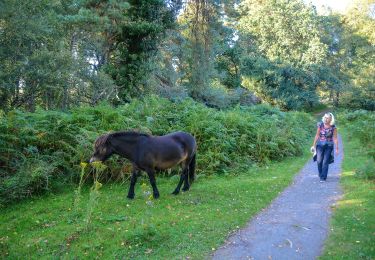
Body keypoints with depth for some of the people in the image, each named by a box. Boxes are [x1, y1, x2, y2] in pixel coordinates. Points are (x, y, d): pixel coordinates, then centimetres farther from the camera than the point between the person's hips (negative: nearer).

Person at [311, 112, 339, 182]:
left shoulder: (333, 127, -7)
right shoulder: (320, 125, -4)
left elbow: (335, 138, -3)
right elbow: (317, 136, 3)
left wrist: (337, 148, -3)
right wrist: (314, 145, 5)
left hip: (329, 146, -1)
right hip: (320, 145, 1)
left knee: (325, 162, -4)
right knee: (319, 161, -2)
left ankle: (323, 178, 5)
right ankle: (321, 175, 23)